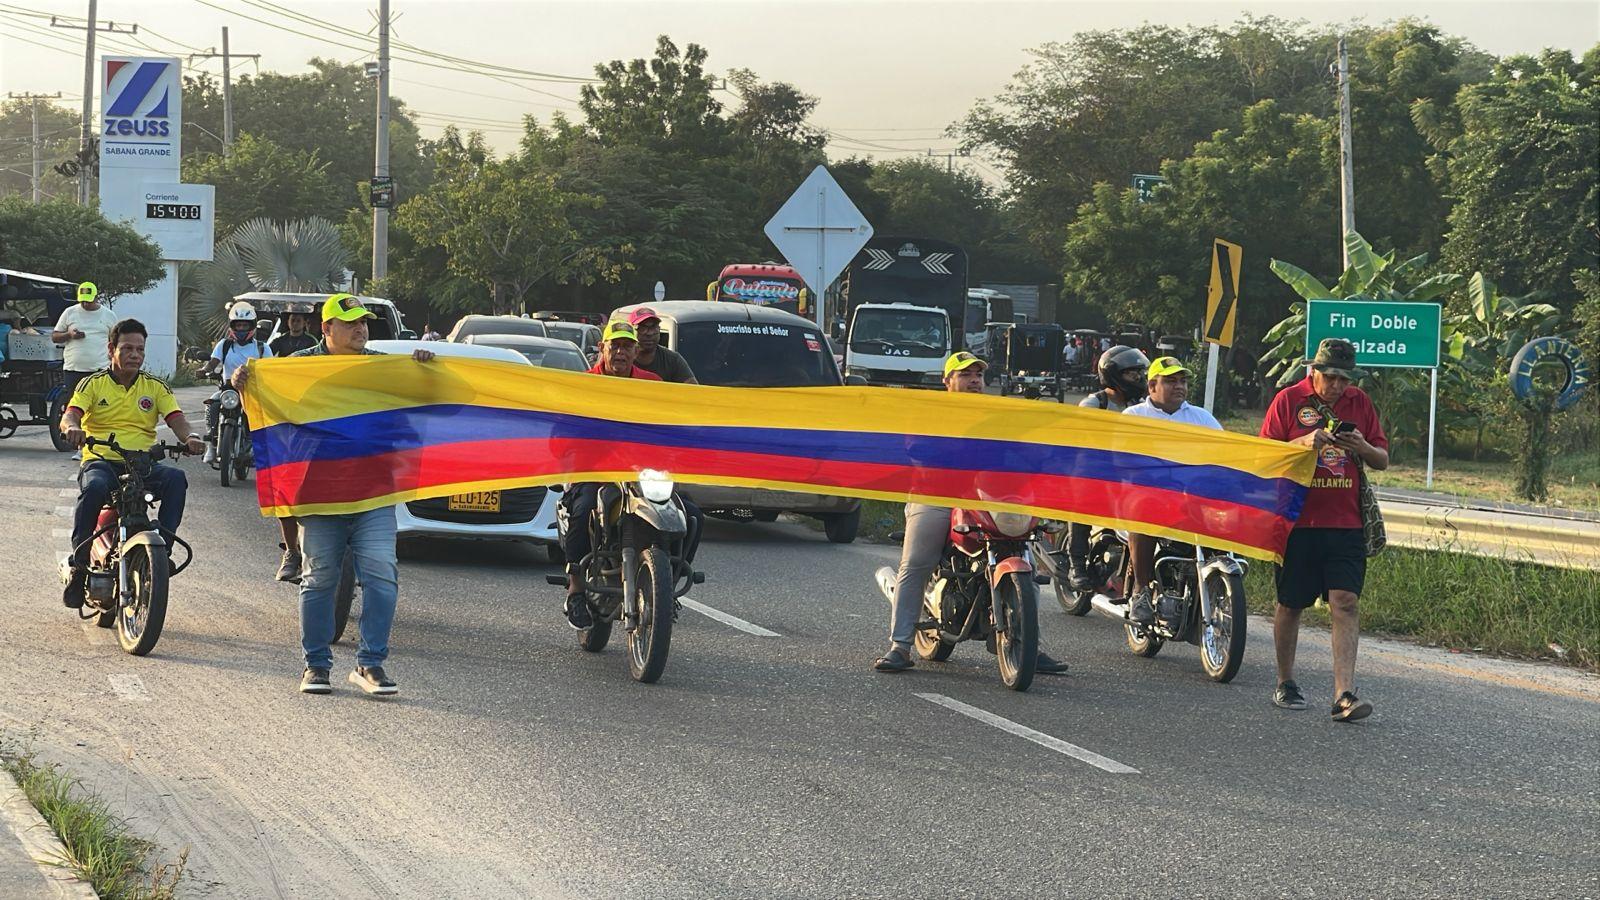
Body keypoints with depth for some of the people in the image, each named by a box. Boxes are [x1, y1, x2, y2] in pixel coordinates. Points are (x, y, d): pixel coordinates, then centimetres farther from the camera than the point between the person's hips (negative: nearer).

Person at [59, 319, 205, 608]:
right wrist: (71, 427, -33)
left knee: (176, 479, -30)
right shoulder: (93, 384, 8)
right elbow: (70, 413, -7)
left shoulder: (155, 387, 15)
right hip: (101, 461, -2)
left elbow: (175, 418, 2)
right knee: (95, 487, -38)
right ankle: (79, 562, -27)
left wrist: (190, 436, -23)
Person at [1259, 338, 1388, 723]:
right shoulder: (1289, 399, 0)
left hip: (1346, 522, 2)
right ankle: (1285, 684, 24)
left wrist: (1362, 447, -8)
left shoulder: (1360, 402, 10)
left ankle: (1344, 695, -14)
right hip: (1299, 519, -2)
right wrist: (1304, 442, -18)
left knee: (1345, 602, -10)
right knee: (1291, 603, 8)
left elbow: (1382, 461, 14)